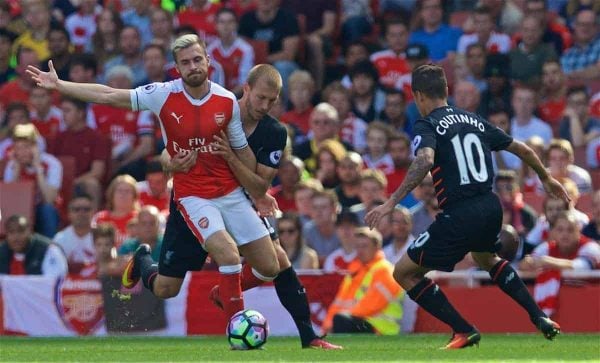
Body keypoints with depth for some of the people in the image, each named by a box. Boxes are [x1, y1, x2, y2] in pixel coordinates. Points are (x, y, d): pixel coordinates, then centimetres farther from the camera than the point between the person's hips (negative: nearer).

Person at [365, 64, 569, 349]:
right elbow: (522, 150, 23)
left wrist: (391, 202, -28)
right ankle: (540, 318, 30)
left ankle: (463, 330, 3)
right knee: (487, 259, 39)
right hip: (491, 208, 7)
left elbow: (425, 160, -26)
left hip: (459, 216, -7)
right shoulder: (474, 120, 15)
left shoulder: (427, 126, -4)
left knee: (404, 272, 7)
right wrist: (546, 179, 40)